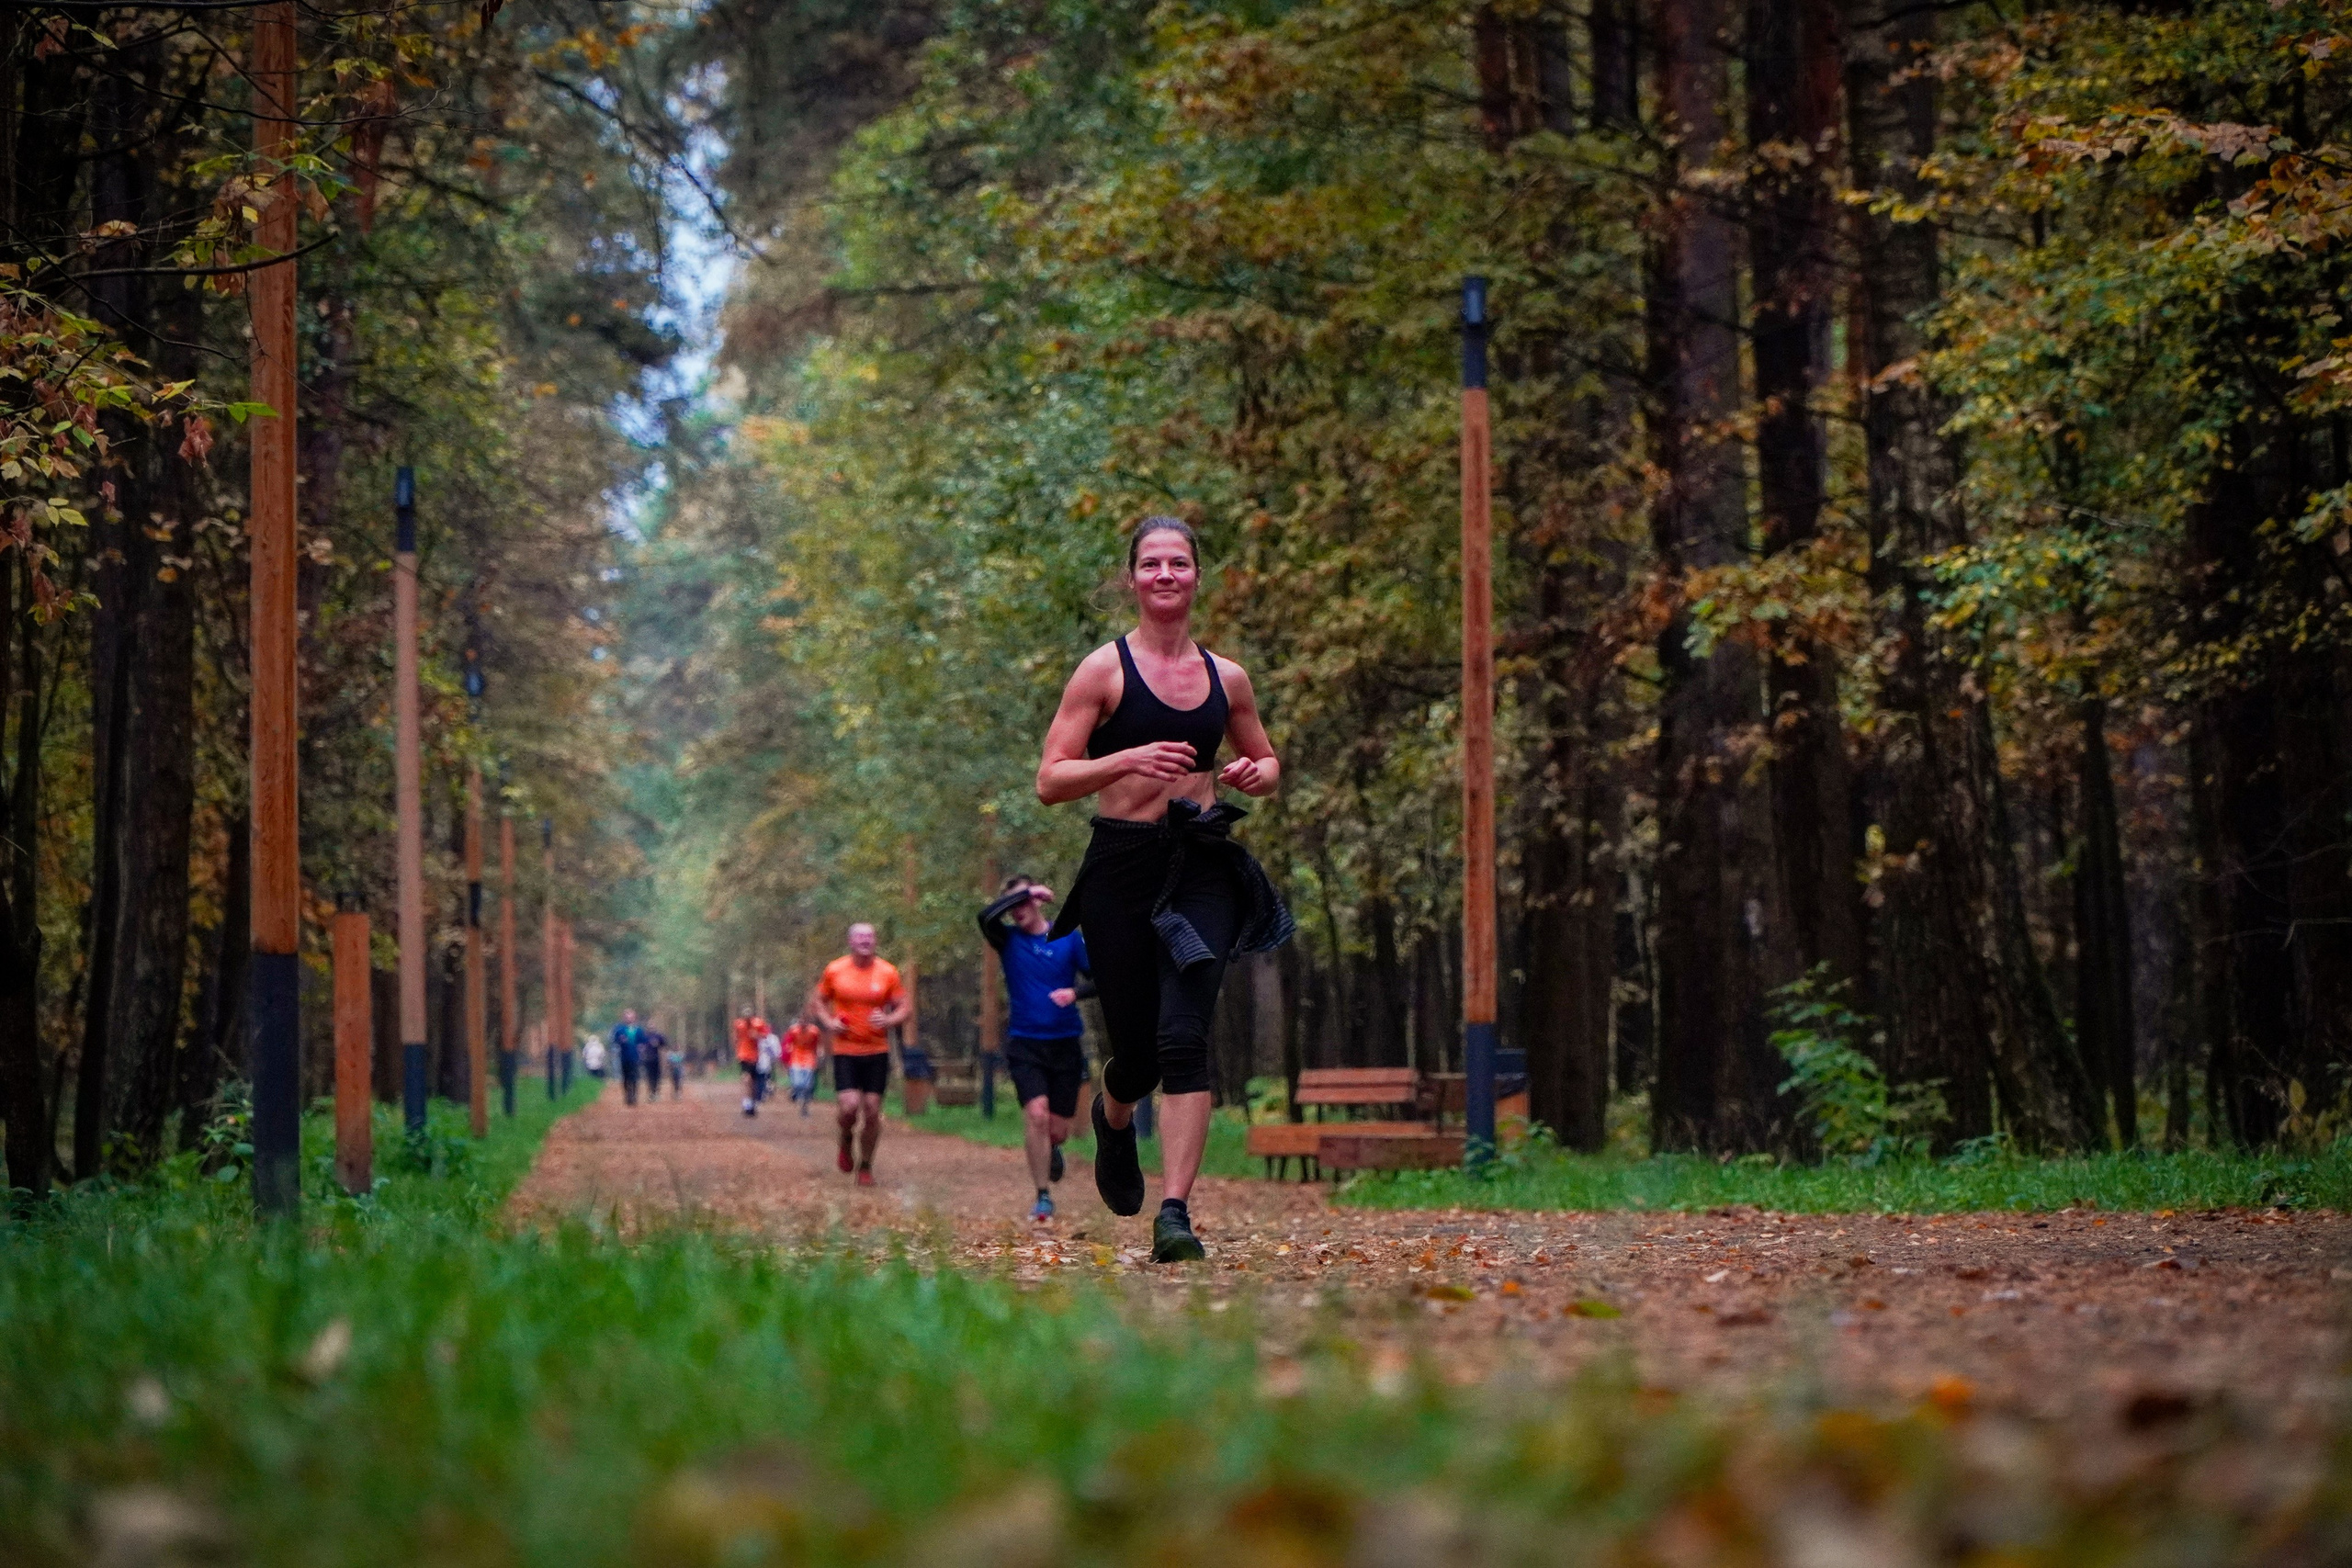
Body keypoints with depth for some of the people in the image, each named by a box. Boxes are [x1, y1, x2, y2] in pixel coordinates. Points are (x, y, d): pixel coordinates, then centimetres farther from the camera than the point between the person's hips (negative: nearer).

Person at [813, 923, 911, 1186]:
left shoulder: (887, 973, 0)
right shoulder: (834, 971, 0)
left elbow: (906, 1008, 5)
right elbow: (820, 1001, 13)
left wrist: (888, 1021, -16)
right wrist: (828, 1022, -6)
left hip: (877, 1051, 1)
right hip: (845, 1051, -1)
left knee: (872, 1110, 1)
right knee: (849, 1106, -17)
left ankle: (866, 1166, 18)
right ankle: (847, 1141, 17)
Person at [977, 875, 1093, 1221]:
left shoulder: (1069, 939, 3)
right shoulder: (1009, 940, 1)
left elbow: (1099, 979, 2)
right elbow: (987, 917, -19)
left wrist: (1075, 991, -18)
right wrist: (1025, 892, -13)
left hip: (1066, 1045, 1)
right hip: (1025, 1045, -1)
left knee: (1057, 1130, 4)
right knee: (1036, 1114, -19)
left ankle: (1052, 1148, 43)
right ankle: (1043, 1197, -11)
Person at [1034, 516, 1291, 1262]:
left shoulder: (1225, 678, 10)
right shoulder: (1104, 670, -1)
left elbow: (1268, 764, 25)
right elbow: (1050, 781, -5)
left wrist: (1254, 774, 1)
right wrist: (1127, 759, -21)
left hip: (1202, 869, 2)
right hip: (1121, 866, -2)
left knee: (1182, 1038, -15)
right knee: (1137, 1052, 6)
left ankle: (1175, 1214, -16)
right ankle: (1114, 1116, 44)